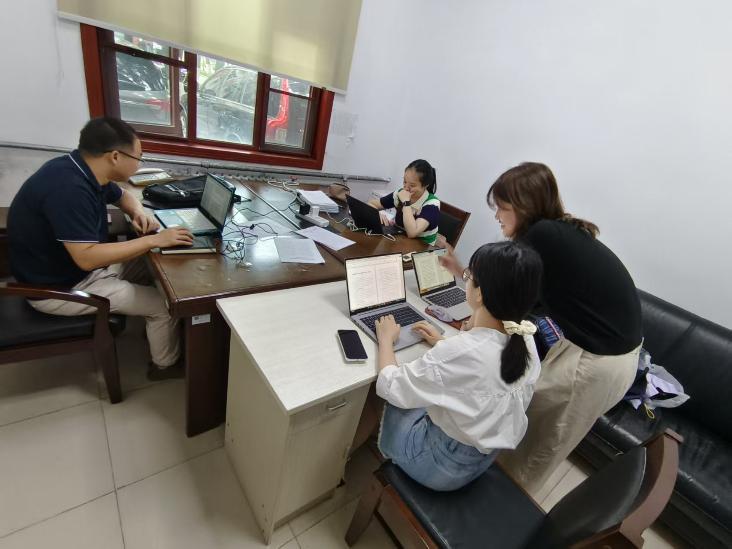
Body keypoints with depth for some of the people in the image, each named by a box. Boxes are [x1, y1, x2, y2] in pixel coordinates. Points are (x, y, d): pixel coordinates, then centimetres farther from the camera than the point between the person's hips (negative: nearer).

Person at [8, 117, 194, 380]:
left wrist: (139, 213, -7)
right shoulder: (68, 188, -33)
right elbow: (87, 257, -36)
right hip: (58, 287, -9)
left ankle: (155, 328, 30)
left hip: (75, 265, 9)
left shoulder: (82, 170, -4)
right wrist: (154, 240, -34)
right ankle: (165, 364, 14)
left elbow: (122, 196, 15)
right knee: (165, 304, -11)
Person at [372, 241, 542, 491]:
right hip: (484, 455, 6)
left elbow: (389, 386, -24)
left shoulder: (458, 352, -39)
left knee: (390, 405, 16)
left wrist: (386, 339, -9)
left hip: (443, 465, -6)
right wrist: (443, 344, 6)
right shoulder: (524, 341, -15)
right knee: (415, 402, 23)